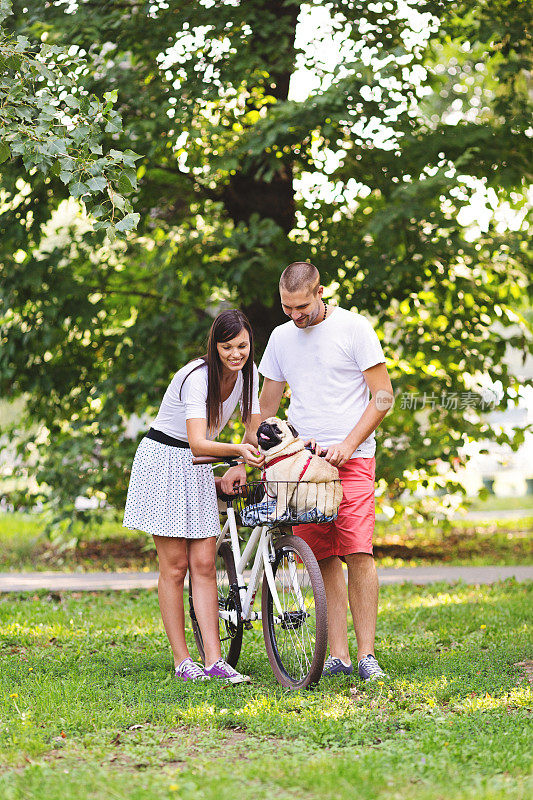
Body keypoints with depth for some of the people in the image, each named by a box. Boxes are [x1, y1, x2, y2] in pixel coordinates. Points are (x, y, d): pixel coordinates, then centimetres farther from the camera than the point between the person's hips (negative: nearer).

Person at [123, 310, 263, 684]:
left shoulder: (248, 372, -4)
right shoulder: (197, 377, -25)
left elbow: (255, 428, 1)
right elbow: (198, 443, -35)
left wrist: (240, 466, -17)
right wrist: (238, 451, -51)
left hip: (198, 469, 6)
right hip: (164, 460, -6)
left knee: (204, 564, -2)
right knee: (175, 566, -4)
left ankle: (215, 662, -6)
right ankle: (182, 660, 2)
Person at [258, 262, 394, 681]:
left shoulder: (354, 327, -2)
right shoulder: (281, 337, 13)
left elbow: (383, 395, -4)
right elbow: (267, 406, 21)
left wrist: (347, 445, -12)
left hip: (352, 459, -4)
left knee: (358, 553, -13)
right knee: (325, 560, 0)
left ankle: (367, 654, -8)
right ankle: (338, 656, 1)